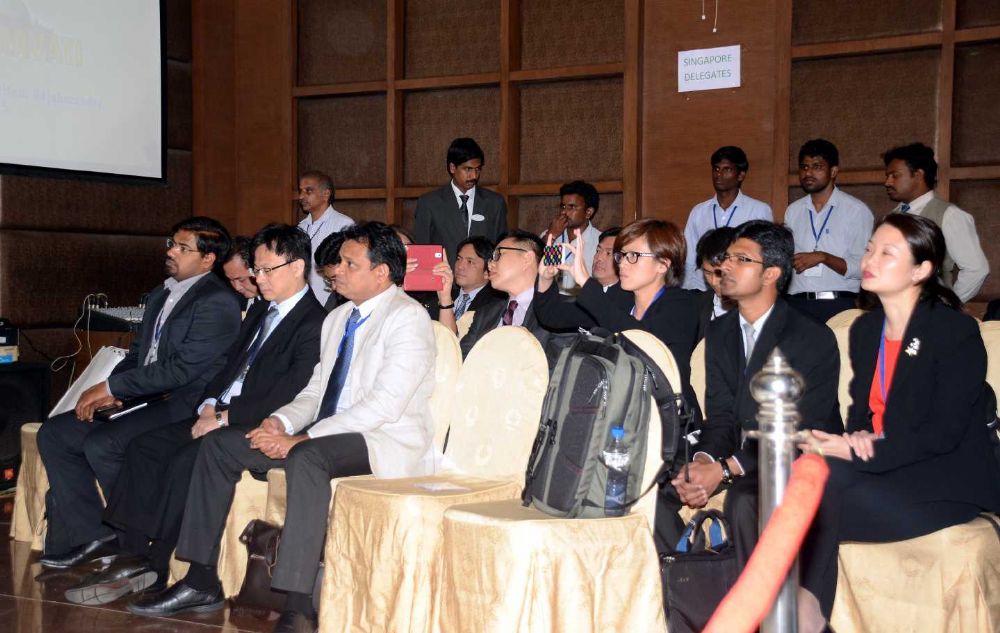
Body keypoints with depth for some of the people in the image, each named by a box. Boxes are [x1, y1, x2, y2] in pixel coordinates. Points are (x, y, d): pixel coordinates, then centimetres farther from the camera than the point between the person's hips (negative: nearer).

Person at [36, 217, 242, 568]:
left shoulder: (217, 303, -12)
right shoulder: (160, 295, 18)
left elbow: (181, 368, -19)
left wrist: (111, 386, -15)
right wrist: (106, 391, 0)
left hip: (185, 405, -9)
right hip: (145, 398, 10)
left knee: (101, 444, -26)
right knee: (53, 434, 0)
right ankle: (90, 536, 3)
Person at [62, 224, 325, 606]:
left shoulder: (315, 322, -11)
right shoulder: (260, 311, 21)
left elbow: (290, 392, -19)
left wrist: (226, 416, -17)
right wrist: (209, 404, 1)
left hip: (256, 427, -9)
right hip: (221, 414, 9)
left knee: (185, 462, -27)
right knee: (144, 447, -6)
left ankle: (155, 569, -13)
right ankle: (133, 558, -11)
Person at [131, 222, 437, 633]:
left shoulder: (408, 318, -12)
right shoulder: (337, 318, 17)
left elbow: (384, 405, -21)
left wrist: (301, 438, -23)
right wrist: (281, 422, -5)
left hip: (386, 441, -9)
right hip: (326, 434, 9)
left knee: (305, 457, -38)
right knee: (218, 444, 1)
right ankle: (202, 583, 4)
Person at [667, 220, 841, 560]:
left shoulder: (814, 338, -11)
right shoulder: (719, 331, 11)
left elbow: (801, 431, -17)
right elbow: (719, 414, 6)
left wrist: (725, 470, -24)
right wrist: (703, 459, -18)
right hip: (738, 453, 6)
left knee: (743, 500, -35)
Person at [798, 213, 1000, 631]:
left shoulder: (958, 333, -11)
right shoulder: (865, 329, 11)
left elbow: (944, 433, -17)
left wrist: (862, 451, -23)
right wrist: (857, 437, -9)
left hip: (947, 486, -6)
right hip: (881, 469, 6)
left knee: (820, 488, -28)